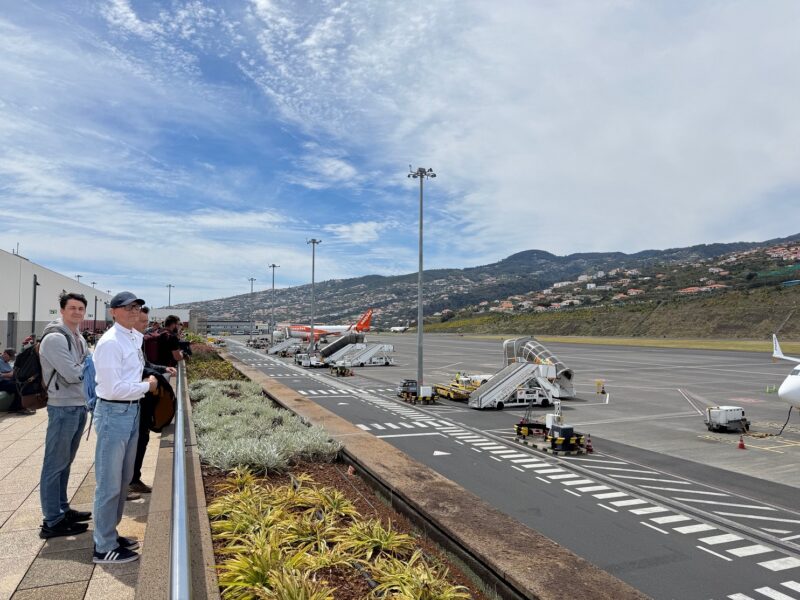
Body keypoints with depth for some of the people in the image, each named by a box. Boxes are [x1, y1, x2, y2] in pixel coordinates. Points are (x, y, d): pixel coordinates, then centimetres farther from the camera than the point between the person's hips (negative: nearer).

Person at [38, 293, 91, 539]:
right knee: (55, 464, 0)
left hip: (80, 405, 9)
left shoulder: (78, 338, 12)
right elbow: (72, 374, -22)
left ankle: (62, 509, 29)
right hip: (63, 408, -9)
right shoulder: (55, 338, -17)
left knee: (65, 462, 18)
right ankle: (52, 522, 8)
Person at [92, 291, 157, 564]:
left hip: (132, 411, 9)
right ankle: (104, 547, 16)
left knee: (123, 479, 20)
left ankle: (109, 533, 35)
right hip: (114, 413, -9)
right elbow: (113, 389, -24)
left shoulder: (136, 338, 9)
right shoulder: (110, 342, -19)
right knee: (109, 483, 2)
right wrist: (147, 386, -13)